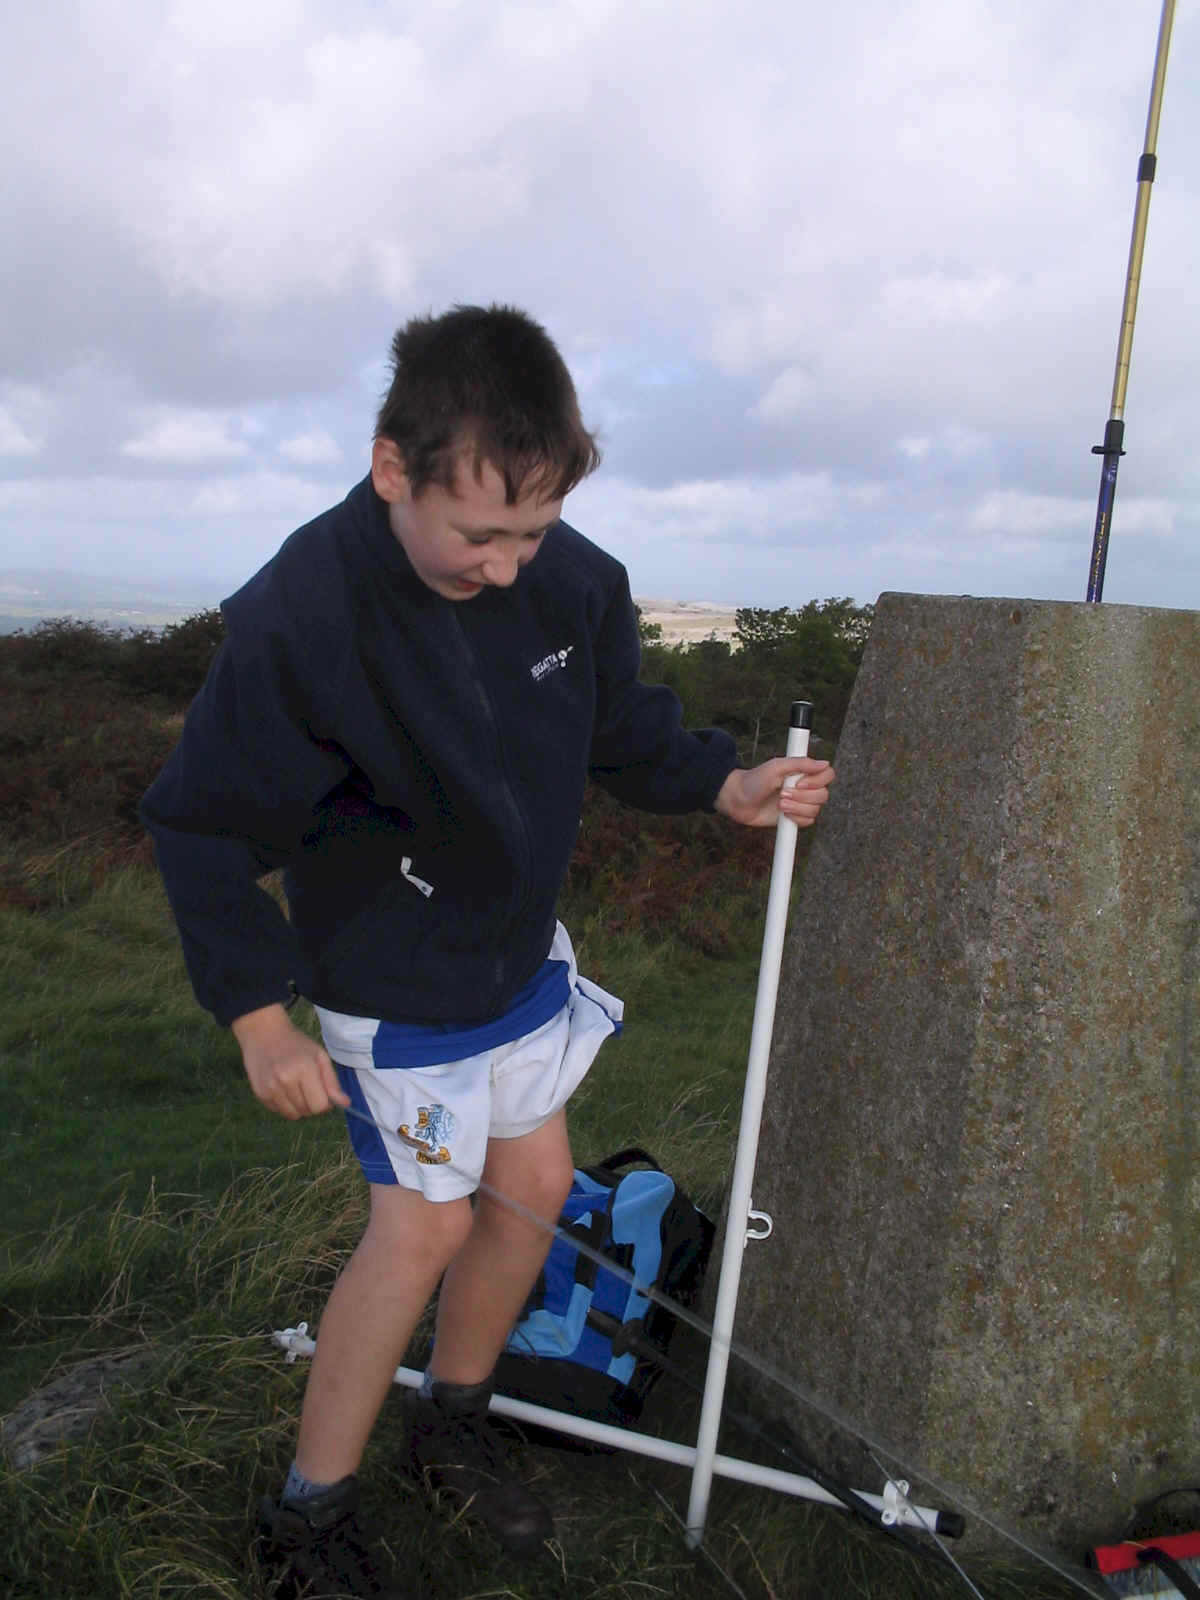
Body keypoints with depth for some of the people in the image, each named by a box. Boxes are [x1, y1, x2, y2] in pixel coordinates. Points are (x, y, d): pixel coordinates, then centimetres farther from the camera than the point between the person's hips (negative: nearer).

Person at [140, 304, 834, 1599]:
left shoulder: (573, 577, -14)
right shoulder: (300, 616, -29)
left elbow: (623, 723, 6)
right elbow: (204, 827, -19)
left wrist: (724, 785, -9)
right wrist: (258, 1012, -18)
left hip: (522, 951, 6)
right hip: (392, 983, -6)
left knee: (534, 1181, 15)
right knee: (425, 1226, -1)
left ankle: (453, 1428, 40)